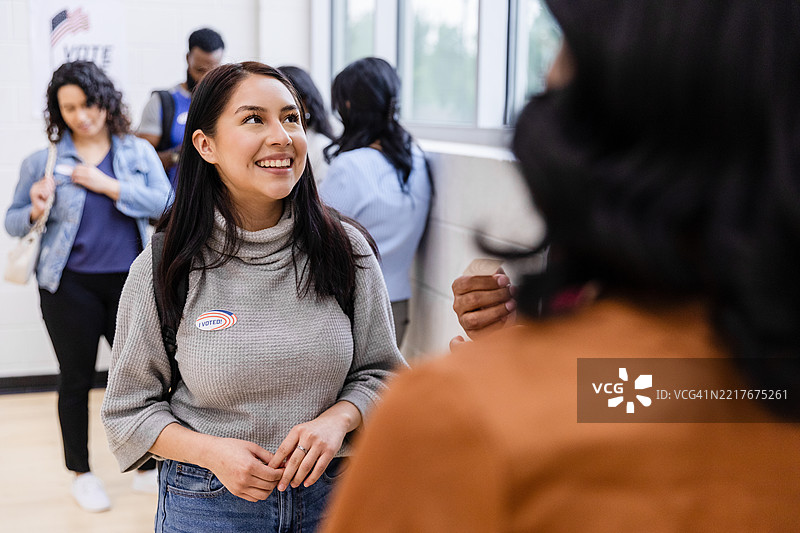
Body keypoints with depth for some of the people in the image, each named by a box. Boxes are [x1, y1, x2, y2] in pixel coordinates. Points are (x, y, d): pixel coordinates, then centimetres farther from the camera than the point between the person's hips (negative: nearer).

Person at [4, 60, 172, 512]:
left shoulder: (138, 152, 3)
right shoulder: (42, 161, 1)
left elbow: (164, 201, -9)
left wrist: (108, 186, -16)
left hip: (129, 282, 1)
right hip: (70, 285, -1)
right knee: (77, 379, 9)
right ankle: (82, 473, 25)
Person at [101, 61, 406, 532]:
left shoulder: (347, 249, -6)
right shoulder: (163, 267, -10)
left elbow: (380, 372, 2)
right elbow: (130, 406, -2)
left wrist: (337, 419, -17)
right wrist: (211, 451, -18)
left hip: (332, 493, 2)